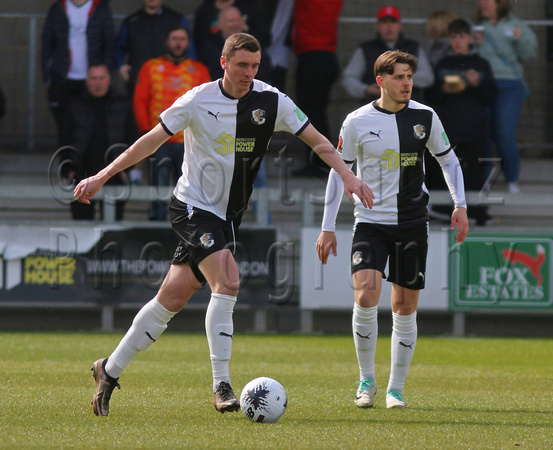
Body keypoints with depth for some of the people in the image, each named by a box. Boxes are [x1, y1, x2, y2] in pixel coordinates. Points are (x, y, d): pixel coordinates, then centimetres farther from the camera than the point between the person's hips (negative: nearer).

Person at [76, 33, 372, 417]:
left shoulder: (271, 101, -3)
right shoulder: (199, 101, -11)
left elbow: (318, 141, 2)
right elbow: (152, 140, -4)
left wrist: (348, 176, -10)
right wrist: (103, 176, -6)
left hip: (226, 215, 5)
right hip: (193, 207, -5)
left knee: (173, 299, 6)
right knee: (228, 280, -24)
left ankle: (110, 369, 20)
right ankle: (221, 384, -22)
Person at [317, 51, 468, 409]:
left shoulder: (425, 117, 0)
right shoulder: (358, 122, -4)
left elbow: (448, 160, 13)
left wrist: (461, 205, 1)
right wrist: (328, 228, 2)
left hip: (412, 223, 2)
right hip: (371, 220, -2)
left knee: (405, 305, 3)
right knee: (366, 292, -20)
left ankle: (396, 389, 15)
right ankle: (367, 380, -4)